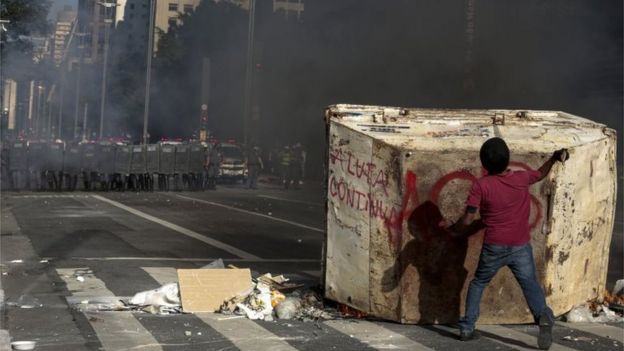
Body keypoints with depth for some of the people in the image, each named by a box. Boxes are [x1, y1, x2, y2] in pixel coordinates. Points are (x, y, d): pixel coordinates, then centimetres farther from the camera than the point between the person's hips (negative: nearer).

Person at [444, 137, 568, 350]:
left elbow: (468, 220, -13)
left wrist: (452, 229, 4)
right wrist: (555, 157, 32)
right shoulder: (522, 178, -3)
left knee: (478, 283, 18)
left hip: (494, 247, -1)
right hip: (521, 247, 1)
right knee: (530, 284, 6)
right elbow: (541, 174, 20)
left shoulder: (481, 185, -12)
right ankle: (543, 315, -23)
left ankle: (467, 328, 18)